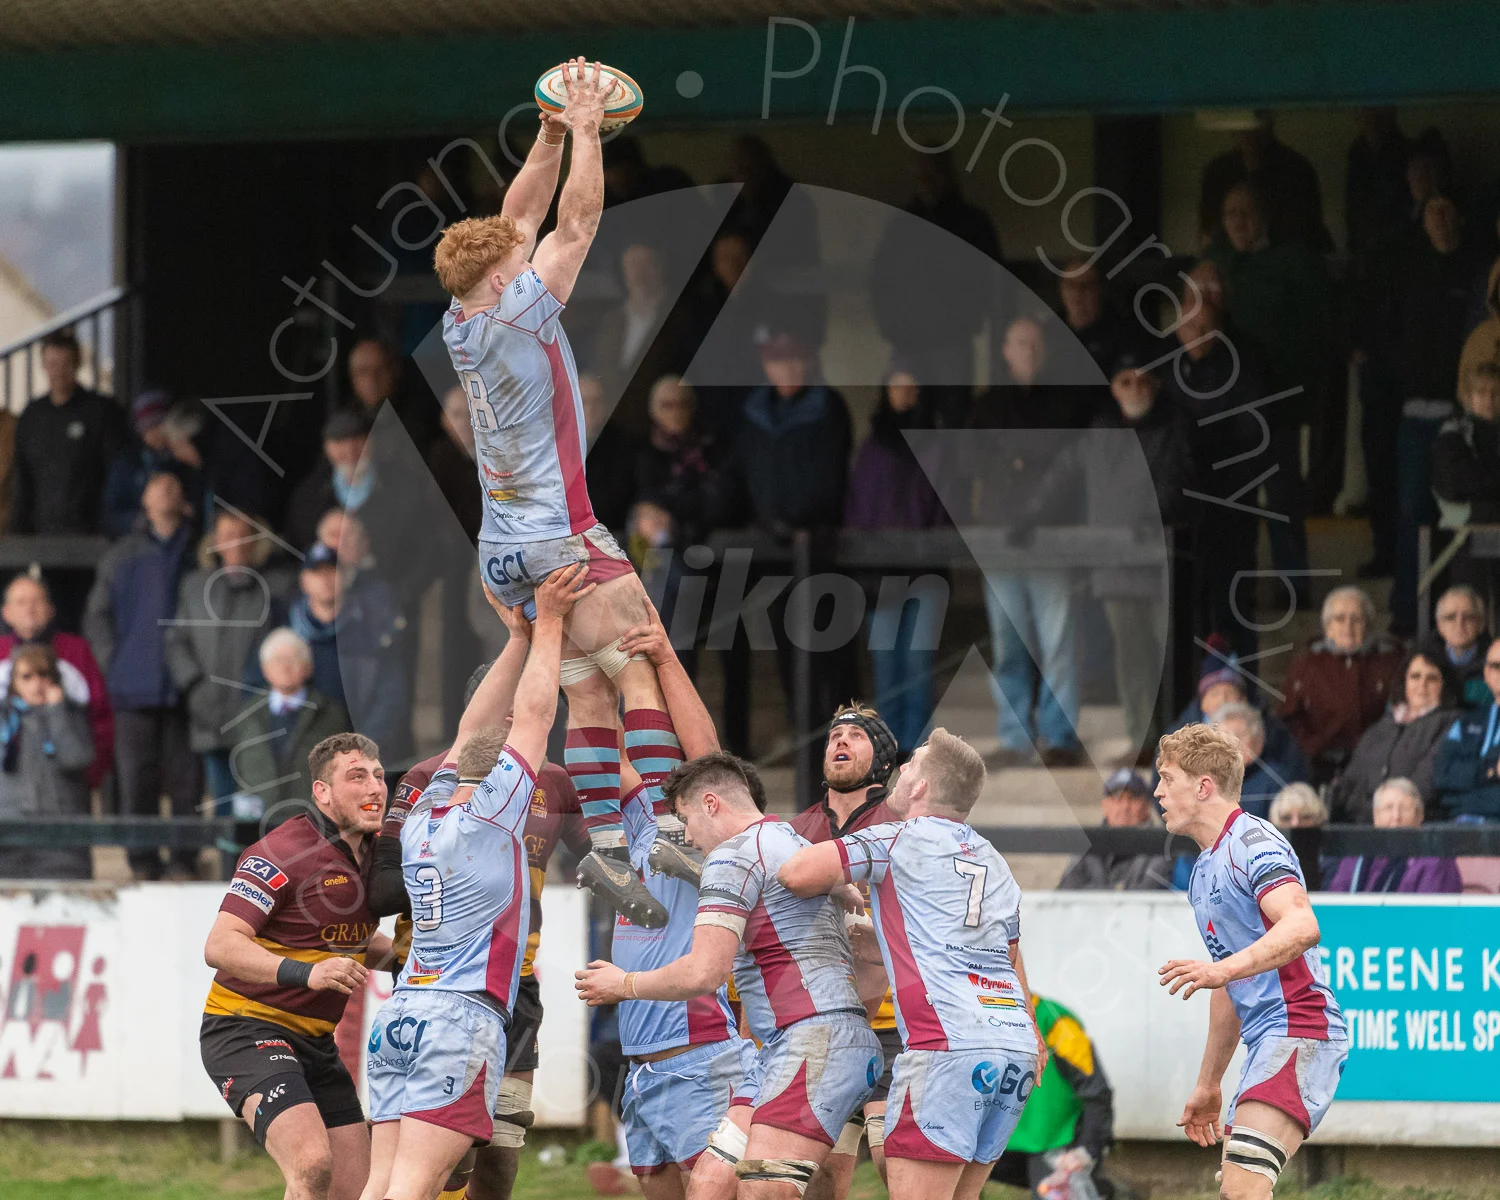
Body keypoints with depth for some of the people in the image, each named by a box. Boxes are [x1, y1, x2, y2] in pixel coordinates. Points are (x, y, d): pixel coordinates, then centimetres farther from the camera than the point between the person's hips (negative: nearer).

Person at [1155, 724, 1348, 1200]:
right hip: (1266, 1041, 11)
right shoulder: (1204, 871, 23)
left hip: (1298, 1028, -11)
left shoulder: (1253, 841, -9)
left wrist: (1225, 968, -40)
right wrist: (1208, 1085, 31)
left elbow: (1302, 927, -28)